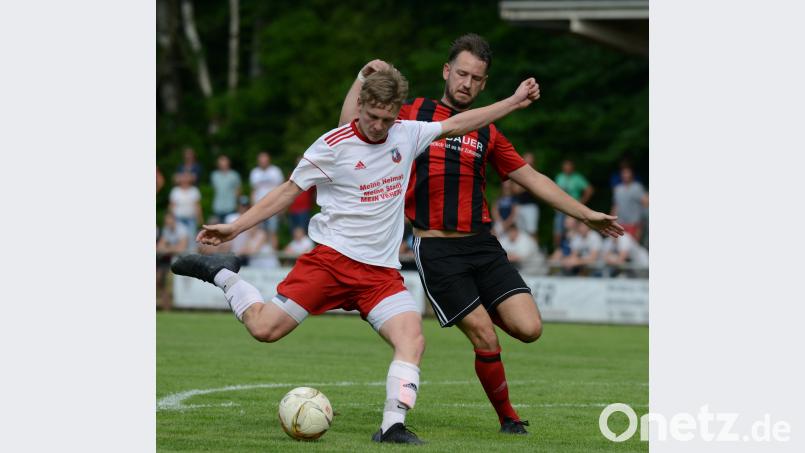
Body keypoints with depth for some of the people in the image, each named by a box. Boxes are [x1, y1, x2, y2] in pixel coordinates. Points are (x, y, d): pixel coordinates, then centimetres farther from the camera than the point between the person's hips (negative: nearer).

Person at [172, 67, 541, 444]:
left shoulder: (407, 135, 7)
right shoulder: (333, 145, -6)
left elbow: (455, 125, 19)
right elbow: (289, 191, 1)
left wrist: (514, 102, 18)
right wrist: (234, 228, -3)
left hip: (382, 270, 4)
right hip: (332, 257, -4)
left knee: (412, 340, -19)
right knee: (265, 327, -12)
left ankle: (392, 427, -18)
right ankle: (222, 275, 13)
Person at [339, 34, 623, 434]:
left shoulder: (487, 134, 13)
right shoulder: (415, 114, 4)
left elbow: (533, 179, 18)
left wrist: (586, 215, 17)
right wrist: (363, 79, -9)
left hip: (482, 245, 4)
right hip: (436, 248, -4)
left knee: (528, 329, -10)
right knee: (486, 340, -10)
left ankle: (483, 310, 22)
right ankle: (507, 417, 11)